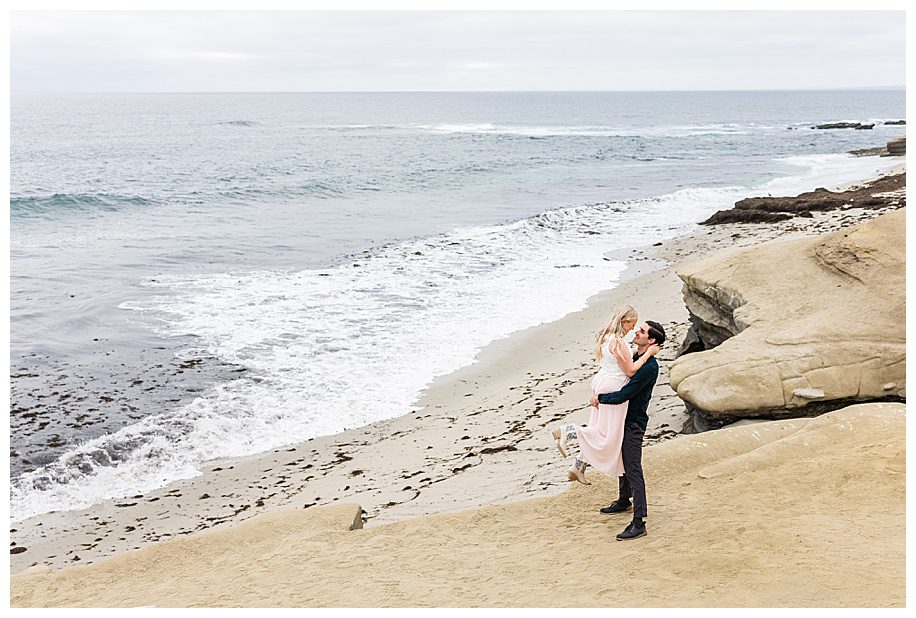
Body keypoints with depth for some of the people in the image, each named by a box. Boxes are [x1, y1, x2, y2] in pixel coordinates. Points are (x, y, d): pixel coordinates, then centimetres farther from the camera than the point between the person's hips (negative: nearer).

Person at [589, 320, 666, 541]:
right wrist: (601, 396, 6)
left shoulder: (649, 367, -25)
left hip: (634, 424, -10)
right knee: (623, 463, 24)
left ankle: (639, 523, -5)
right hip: (623, 419, 10)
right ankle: (623, 501, 44)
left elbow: (623, 396, -26)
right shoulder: (635, 357, 6)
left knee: (633, 471, -8)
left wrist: (599, 398, -11)